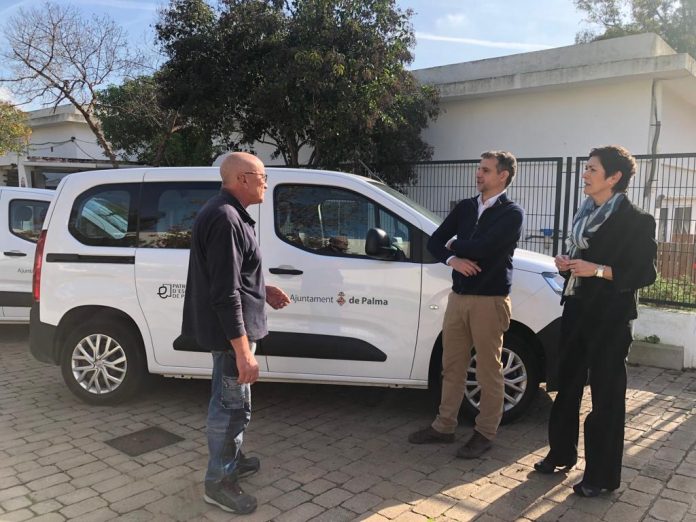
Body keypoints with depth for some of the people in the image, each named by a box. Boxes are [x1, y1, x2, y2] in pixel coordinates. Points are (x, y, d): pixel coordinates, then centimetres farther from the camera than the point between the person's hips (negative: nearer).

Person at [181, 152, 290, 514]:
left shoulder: (226, 213, 10)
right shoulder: (226, 219, -24)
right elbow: (225, 293, -28)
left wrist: (263, 291, 16)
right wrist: (244, 351, -27)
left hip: (226, 327, 11)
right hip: (230, 330, -11)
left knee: (227, 401, 23)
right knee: (232, 406, 3)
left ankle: (231, 460, 40)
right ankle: (218, 482, 19)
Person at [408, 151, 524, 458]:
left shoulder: (512, 213, -7)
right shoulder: (465, 207, 12)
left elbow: (480, 248, -21)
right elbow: (434, 242, 8)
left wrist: (454, 243, -2)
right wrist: (452, 259, -12)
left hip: (490, 301, -6)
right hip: (458, 296, 6)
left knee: (488, 371, 5)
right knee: (452, 366, 13)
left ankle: (484, 433, 19)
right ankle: (444, 426, 25)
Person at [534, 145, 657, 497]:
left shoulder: (635, 220, -9)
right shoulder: (584, 214, 12)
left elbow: (644, 273, -12)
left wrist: (598, 270, -22)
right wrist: (566, 264, 1)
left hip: (609, 318, -7)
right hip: (576, 310, 7)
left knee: (606, 395, 2)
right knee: (567, 385, 15)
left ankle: (602, 475, 15)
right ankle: (561, 453, 31)